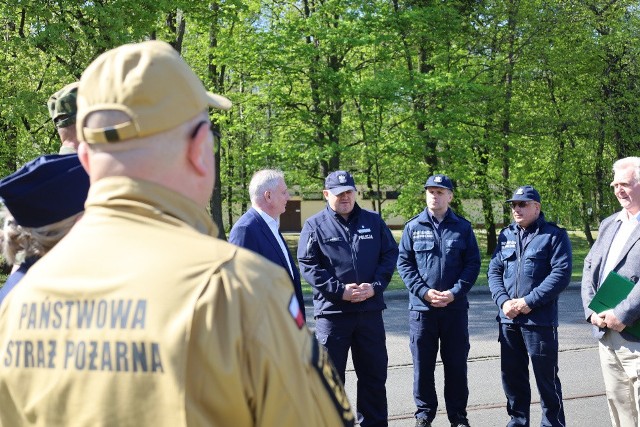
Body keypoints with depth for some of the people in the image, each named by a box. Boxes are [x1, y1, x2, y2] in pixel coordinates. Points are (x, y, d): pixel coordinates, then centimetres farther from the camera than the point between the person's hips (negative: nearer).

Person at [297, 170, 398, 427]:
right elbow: (307, 265, -6)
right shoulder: (315, 225, 0)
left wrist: (375, 286, -9)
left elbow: (390, 255, 7)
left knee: (374, 372, 11)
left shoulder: (373, 221, 9)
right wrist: (339, 290, -15)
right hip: (331, 311, -3)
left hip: (370, 309, 3)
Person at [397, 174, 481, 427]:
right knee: (422, 364, 6)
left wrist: (455, 292, -12)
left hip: (455, 307, 0)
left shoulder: (463, 227, 4)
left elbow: (473, 263, 1)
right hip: (421, 307, 0)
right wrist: (424, 292, -11)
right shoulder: (413, 227, 4)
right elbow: (404, 263, 1)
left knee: (456, 363, 7)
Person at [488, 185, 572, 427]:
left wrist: (529, 302, -17)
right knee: (512, 375, 13)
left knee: (546, 377, 1)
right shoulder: (506, 235, 13)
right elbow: (494, 271, 9)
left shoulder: (554, 235, -3)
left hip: (540, 320, -5)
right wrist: (503, 301, -8)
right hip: (508, 320, 5)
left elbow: (561, 273, -12)